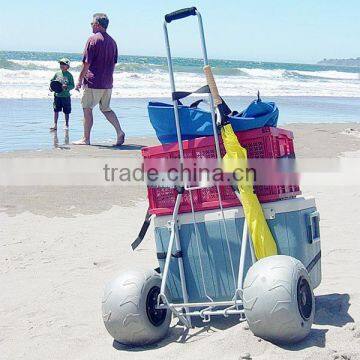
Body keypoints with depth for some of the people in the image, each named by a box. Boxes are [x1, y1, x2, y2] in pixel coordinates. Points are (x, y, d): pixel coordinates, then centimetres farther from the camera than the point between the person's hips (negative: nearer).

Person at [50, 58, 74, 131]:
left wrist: (66, 87, -22)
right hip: (57, 95, 2)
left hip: (66, 95, -2)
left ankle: (66, 124, 23)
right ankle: (55, 125, 5)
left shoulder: (69, 75, -4)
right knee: (56, 110, 0)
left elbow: (72, 86, -6)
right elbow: (52, 81, 15)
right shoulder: (57, 74, 5)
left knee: (66, 112, 7)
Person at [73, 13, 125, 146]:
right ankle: (119, 132, 3)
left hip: (93, 82, -7)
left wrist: (80, 79, -7)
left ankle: (86, 139, 6)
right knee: (106, 108, 17)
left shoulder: (93, 39, -10)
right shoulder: (112, 41, 11)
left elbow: (87, 62, -13)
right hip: (107, 83, 7)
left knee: (87, 109, 2)